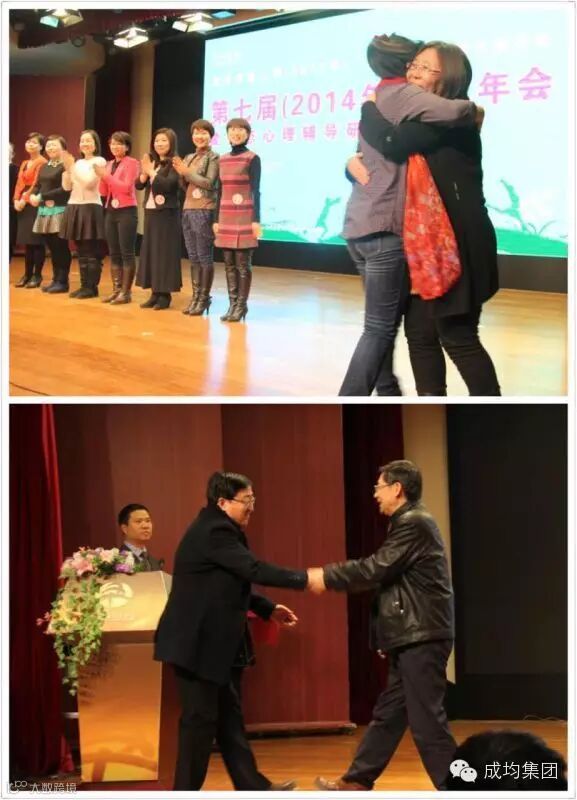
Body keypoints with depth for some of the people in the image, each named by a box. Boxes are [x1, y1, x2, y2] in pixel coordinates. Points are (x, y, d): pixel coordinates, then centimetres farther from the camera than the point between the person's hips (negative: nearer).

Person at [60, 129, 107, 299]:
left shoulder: (99, 161, -4)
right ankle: (84, 285, 13)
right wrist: (67, 168, -2)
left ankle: (92, 287, -3)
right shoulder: (78, 163, 16)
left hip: (90, 208, -7)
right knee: (81, 251, 9)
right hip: (75, 207, 7)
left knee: (92, 251, -6)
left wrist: (73, 167, -13)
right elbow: (67, 187, 12)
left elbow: (89, 182, -16)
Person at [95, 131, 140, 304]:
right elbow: (104, 192, 13)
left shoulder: (132, 163, -4)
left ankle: (126, 291, -4)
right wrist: (101, 177, -4)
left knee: (127, 252, -5)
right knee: (114, 253, 8)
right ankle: (116, 289, 13)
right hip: (110, 211, 7)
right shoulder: (109, 165, 14)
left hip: (126, 212, -7)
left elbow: (126, 188, -15)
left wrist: (106, 176, -14)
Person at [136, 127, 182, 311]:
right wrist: (144, 172, -10)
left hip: (167, 213, -7)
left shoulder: (173, 164, -7)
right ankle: (155, 292, 14)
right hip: (150, 212, 7)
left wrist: (151, 172, -15)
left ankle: (165, 294, 0)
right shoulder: (152, 162, 12)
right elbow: (139, 185, 7)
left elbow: (168, 185, -21)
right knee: (150, 251, 8)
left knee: (165, 253, -5)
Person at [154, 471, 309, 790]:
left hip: (205, 641, 11)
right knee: (201, 718, -4)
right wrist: (304, 579, -17)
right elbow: (253, 570, -23)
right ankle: (186, 793, 4)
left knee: (227, 713, 12)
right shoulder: (215, 531, -17)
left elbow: (230, 584, 21)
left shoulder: (215, 529, 15)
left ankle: (252, 788, 18)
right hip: (196, 642, -11)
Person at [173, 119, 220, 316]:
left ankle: (204, 298, 1)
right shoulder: (189, 158, 16)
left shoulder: (213, 158, -4)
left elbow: (209, 183, -14)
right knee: (193, 257, 8)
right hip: (188, 210, 7)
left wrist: (187, 172, -12)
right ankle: (195, 296, 13)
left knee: (205, 256, -4)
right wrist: (181, 174, -1)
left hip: (204, 212, -7)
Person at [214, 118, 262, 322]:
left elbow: (256, 191, -7)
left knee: (243, 263, -3)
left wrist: (256, 220, -12)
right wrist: (216, 219, 13)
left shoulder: (252, 158, -3)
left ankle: (242, 304, 3)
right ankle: (232, 303, 13)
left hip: (245, 218, -6)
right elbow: (220, 190, 16)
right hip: (226, 218, 6)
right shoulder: (223, 159, 13)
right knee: (229, 263, 6)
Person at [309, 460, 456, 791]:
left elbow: (377, 568, -18)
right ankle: (357, 782, 22)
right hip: (414, 637, 11)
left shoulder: (414, 523, -14)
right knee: (388, 712, 15)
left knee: (426, 717, -7)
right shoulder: (410, 522, 19)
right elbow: (388, 573, 19)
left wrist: (326, 576, -9)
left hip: (421, 637, -11)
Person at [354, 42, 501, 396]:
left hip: (457, 243, -9)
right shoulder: (421, 117, 15)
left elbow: (392, 143, -26)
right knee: (420, 331, 7)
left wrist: (369, 107, -7)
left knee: (457, 335, -6)